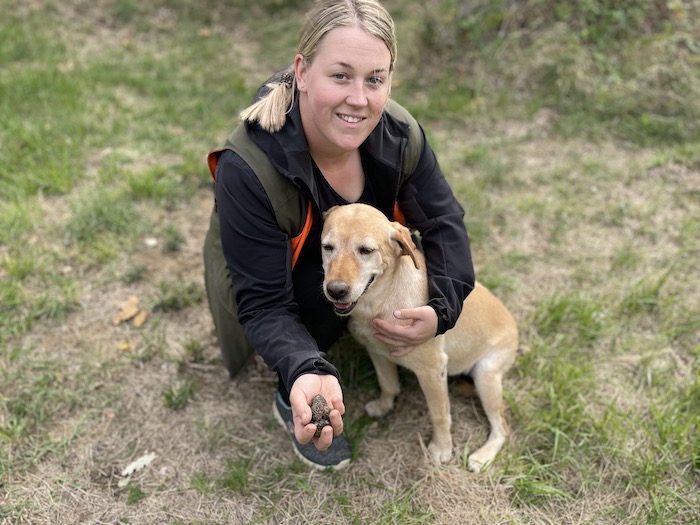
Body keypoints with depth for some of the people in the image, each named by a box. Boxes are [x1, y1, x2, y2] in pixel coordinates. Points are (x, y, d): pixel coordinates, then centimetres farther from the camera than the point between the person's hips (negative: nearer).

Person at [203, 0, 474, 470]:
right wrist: (306, 371, -52)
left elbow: (444, 220, -13)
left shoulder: (399, 133, -25)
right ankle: (291, 403, -6)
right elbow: (263, 302, -34)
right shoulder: (247, 168, -38)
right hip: (274, 273, -4)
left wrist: (444, 309, -29)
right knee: (325, 289, -33)